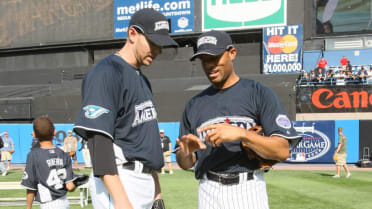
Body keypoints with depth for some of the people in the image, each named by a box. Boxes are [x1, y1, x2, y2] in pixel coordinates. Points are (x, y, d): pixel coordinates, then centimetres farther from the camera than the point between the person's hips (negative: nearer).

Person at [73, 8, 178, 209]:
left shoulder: (142, 80, 18)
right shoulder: (106, 74, -11)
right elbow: (98, 139, -20)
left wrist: (156, 189, 21)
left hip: (146, 183, 9)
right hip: (118, 183, -9)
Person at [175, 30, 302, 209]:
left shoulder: (259, 93, 0)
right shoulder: (194, 105, 12)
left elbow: (282, 151, -9)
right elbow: (186, 164, 15)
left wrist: (241, 133, -22)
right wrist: (185, 152, -8)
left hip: (249, 191, -3)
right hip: (209, 193, 3)